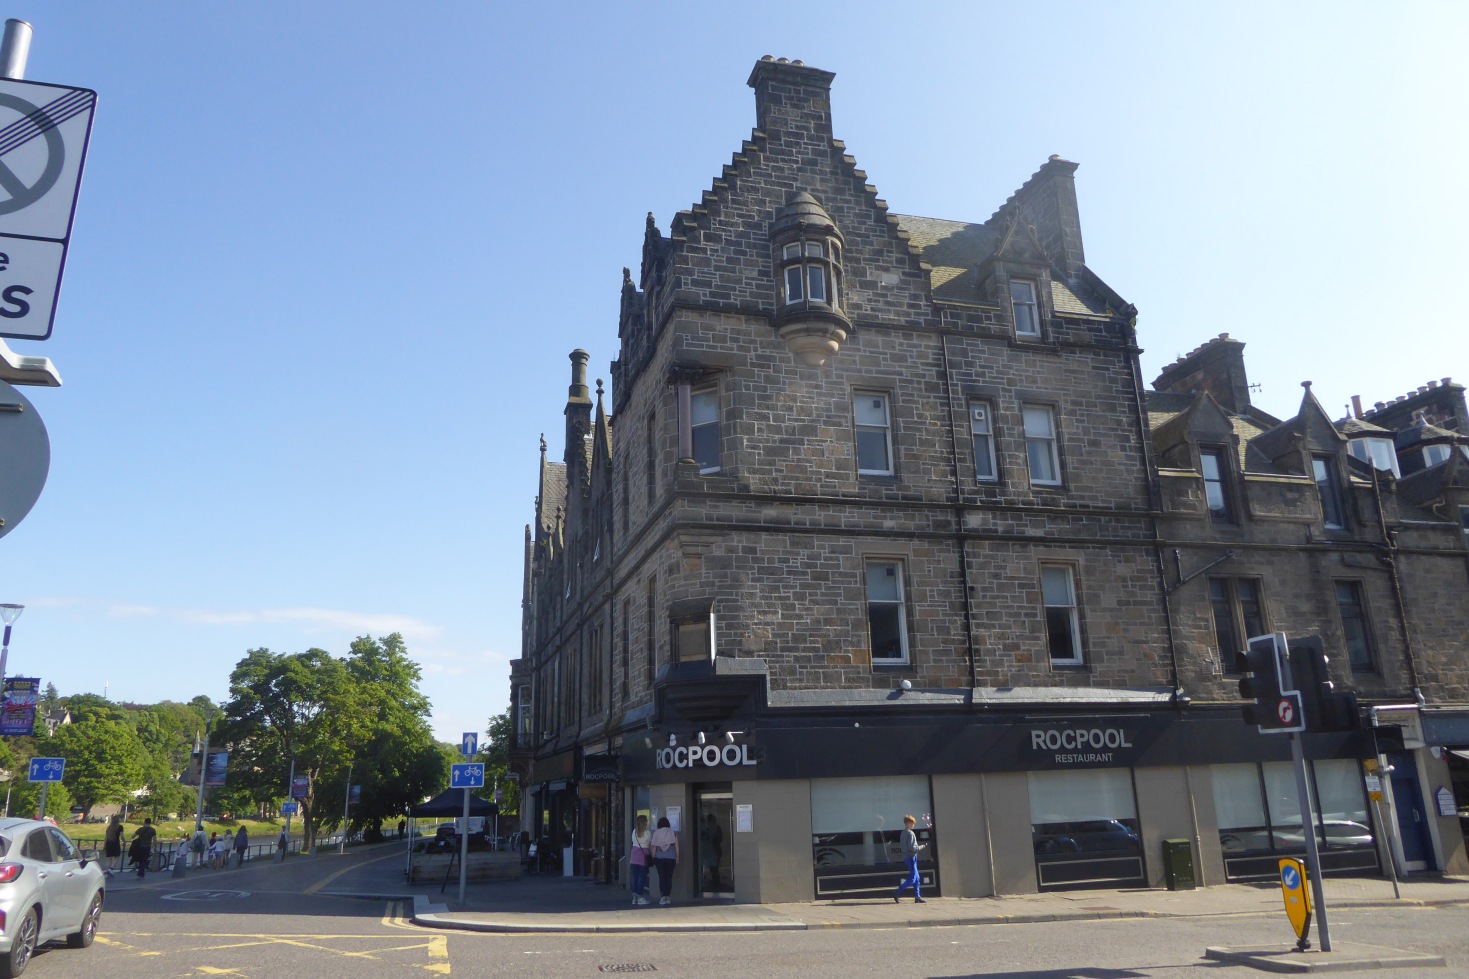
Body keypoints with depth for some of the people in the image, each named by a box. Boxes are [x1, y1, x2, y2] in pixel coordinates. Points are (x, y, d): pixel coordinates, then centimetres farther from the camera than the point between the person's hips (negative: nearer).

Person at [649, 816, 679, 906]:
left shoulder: (656, 833, 0)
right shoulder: (673, 832, 3)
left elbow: (654, 847, 0)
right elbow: (676, 846, 3)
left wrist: (653, 858, 8)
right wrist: (677, 858, 9)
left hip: (659, 858, -1)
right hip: (671, 858, 1)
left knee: (661, 877, 3)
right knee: (669, 877, 7)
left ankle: (663, 897, -2)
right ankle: (668, 897, 7)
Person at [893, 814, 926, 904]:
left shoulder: (903, 833, 12)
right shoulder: (910, 833, -16)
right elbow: (911, 848, -22)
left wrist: (918, 846, 15)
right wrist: (920, 847, -7)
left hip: (907, 856, 9)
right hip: (911, 857, -9)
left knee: (916, 878, 12)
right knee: (912, 879, -7)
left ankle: (917, 897, 12)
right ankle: (897, 894, -6)